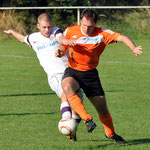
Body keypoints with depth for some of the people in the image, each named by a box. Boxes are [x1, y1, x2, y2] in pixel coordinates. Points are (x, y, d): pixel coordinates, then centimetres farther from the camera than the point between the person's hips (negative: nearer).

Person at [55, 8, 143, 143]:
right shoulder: (70, 31, -2)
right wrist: (59, 52, -13)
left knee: (102, 108, 4)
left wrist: (134, 49, -34)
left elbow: (122, 38, -15)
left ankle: (111, 133, 32)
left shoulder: (102, 34, -7)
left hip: (91, 74, 1)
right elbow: (63, 47, 12)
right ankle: (87, 119, -37)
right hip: (72, 71, 0)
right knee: (67, 87, -37)